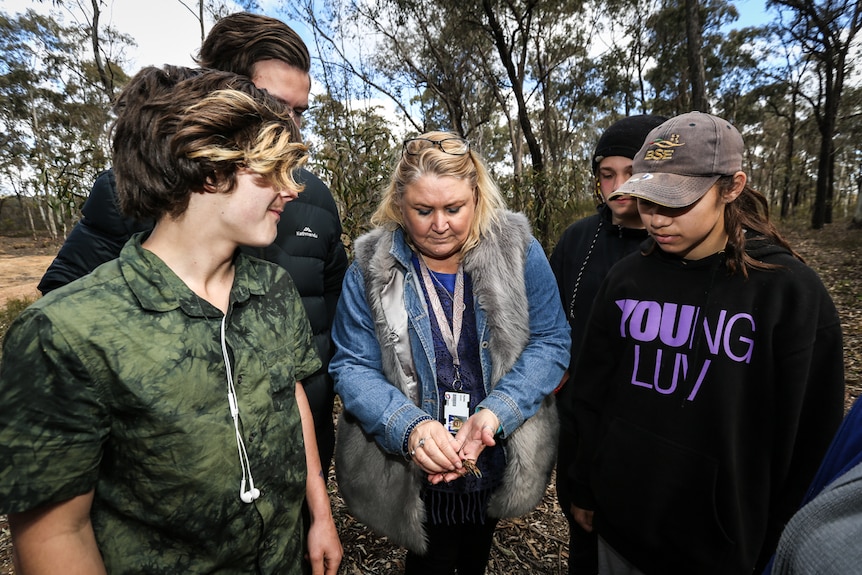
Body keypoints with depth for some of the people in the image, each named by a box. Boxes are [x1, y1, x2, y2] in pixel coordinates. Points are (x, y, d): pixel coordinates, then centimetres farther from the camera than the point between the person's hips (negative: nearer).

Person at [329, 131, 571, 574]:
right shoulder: (371, 267, -14)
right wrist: (410, 428, -28)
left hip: (500, 458, 3)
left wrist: (494, 414, -25)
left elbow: (551, 342, -11)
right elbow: (351, 366, -12)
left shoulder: (517, 250, -13)